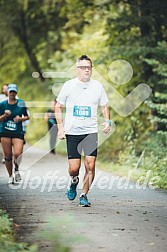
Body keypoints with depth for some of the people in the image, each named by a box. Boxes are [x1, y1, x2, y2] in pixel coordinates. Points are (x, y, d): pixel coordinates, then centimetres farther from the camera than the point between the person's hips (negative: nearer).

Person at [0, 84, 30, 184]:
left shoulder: (21, 103, 2)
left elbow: (27, 116, 11)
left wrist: (21, 118, -9)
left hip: (18, 132, -1)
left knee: (17, 154, -18)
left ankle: (17, 169, 12)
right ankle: (10, 176, 20)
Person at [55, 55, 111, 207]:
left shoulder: (97, 86, 5)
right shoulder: (69, 85, 0)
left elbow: (104, 106, 16)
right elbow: (58, 106, 8)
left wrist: (107, 121, -3)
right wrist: (60, 127, -2)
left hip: (91, 132, 1)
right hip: (72, 132, -1)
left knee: (90, 166, -9)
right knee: (74, 168, -5)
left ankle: (84, 195, 8)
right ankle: (74, 182, 29)